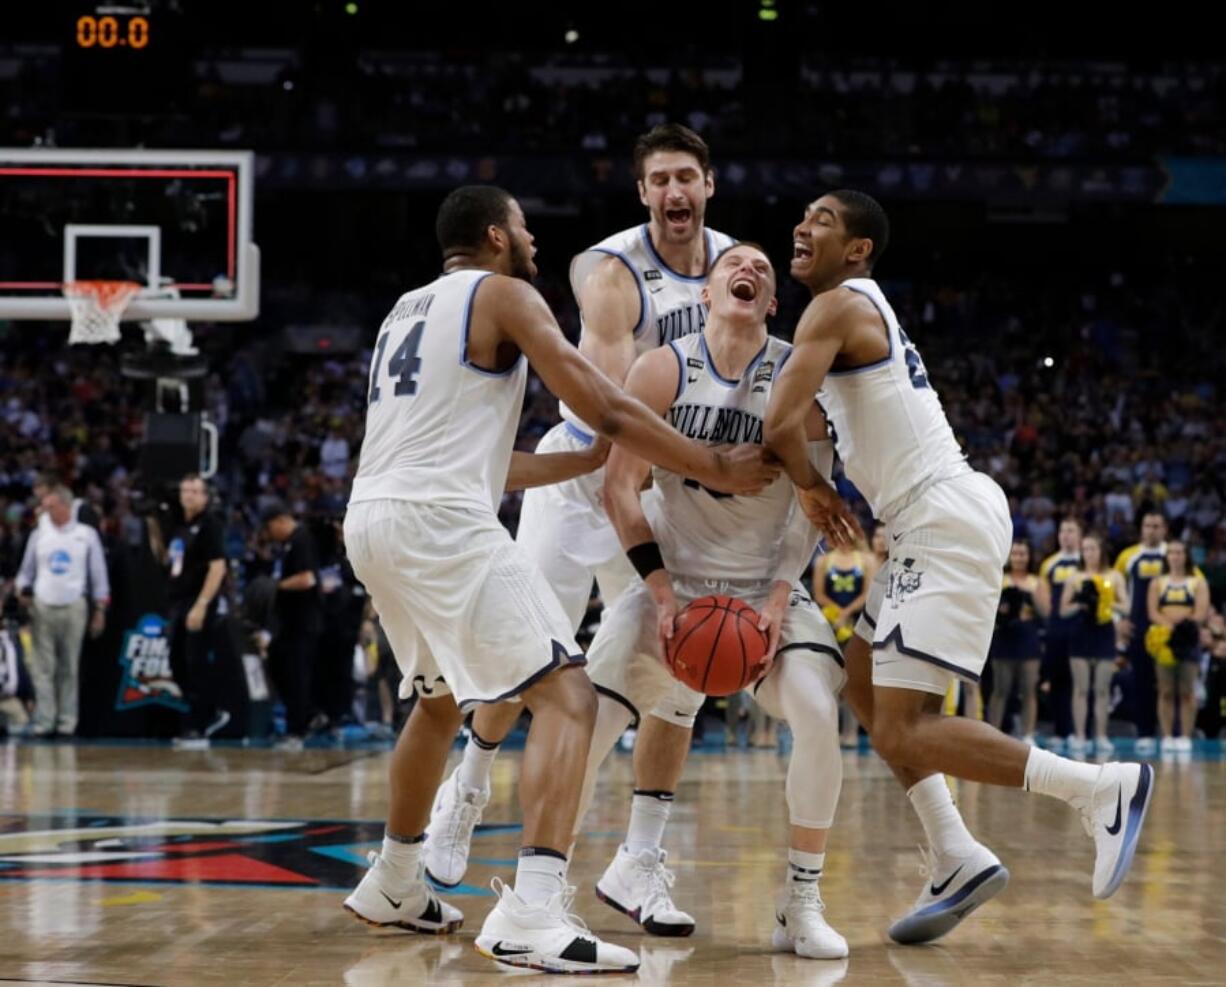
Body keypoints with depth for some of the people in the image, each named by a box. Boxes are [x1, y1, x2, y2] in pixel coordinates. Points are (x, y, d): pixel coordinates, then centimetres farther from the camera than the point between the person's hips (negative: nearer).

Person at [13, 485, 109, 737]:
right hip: (42, 607, 1)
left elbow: (98, 574, 7)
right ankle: (43, 722, -4)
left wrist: (100, 610, 3)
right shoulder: (39, 534, 10)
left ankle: (67, 723, 6)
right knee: (43, 667, -4)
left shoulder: (87, 535, 5)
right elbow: (26, 570, 14)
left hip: (74, 607, -1)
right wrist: (22, 589, -6)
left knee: (69, 668, 2)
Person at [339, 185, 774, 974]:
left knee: (440, 699, 31)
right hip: (442, 521, -9)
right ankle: (533, 913, -27)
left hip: (371, 518, 9)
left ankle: (395, 886, 40)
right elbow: (607, 409, -5)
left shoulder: (410, 309, 25)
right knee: (567, 696, -11)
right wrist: (717, 469, 4)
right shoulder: (505, 294, 2)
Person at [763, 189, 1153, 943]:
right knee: (864, 684, 19)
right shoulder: (868, 310, 21)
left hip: (947, 523, -10)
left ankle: (1102, 787, -11)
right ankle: (958, 862, 16)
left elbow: (782, 424, -19)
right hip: (945, 520, 10)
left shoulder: (836, 307, -9)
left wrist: (811, 488, -1)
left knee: (903, 732, -11)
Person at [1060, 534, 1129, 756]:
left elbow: (1125, 608, 1)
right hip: (1081, 634, 0)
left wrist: (1107, 603, -17)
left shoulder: (1114, 577, 6)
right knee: (1081, 688, -2)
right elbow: (1063, 610, 4)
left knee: (1102, 689, 2)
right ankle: (1079, 736, -1)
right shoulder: (1075, 578, 7)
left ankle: (1101, 737, 7)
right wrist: (1080, 604, -14)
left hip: (1104, 634, 0)